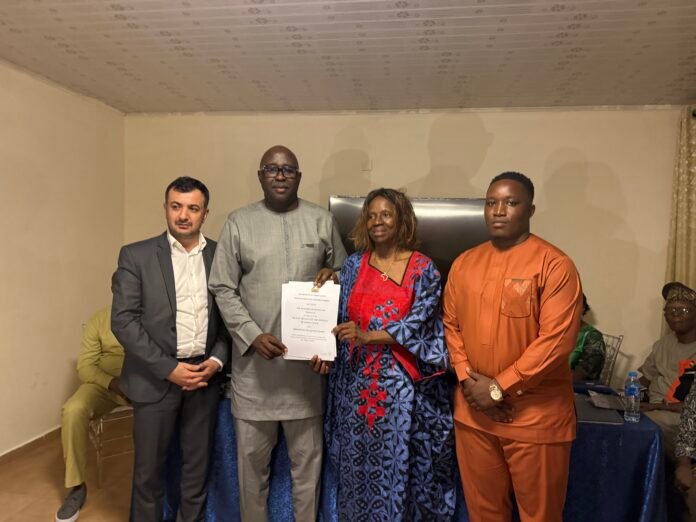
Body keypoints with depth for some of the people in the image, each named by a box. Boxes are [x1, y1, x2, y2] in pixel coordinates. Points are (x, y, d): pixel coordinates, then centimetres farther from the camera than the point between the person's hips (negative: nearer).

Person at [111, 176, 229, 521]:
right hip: (155, 378, -2)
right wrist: (168, 368, -14)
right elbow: (123, 320, -9)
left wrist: (218, 359, -9)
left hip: (205, 376, 2)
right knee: (148, 469, 13)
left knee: (198, 467, 15)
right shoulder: (136, 256, -4)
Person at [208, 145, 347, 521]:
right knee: (252, 455, 14)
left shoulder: (322, 220, 3)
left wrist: (332, 274, -12)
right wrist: (252, 335, -13)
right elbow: (223, 289, -2)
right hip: (254, 357, 0)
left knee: (307, 455, 15)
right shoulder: (238, 222, 1)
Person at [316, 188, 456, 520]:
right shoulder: (354, 265, 5)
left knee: (400, 463, 8)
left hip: (404, 383, -3)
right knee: (359, 463, 15)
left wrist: (369, 336, -21)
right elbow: (341, 320, 6)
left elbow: (418, 323, -13)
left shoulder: (423, 269, -4)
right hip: (360, 380, 3)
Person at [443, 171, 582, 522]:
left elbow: (556, 339, -17)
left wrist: (499, 388, -15)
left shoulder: (555, 265, -11)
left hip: (535, 414, -4)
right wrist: (467, 379, -5)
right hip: (472, 410, 5)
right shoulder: (464, 263, 6)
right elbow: (450, 325, 8)